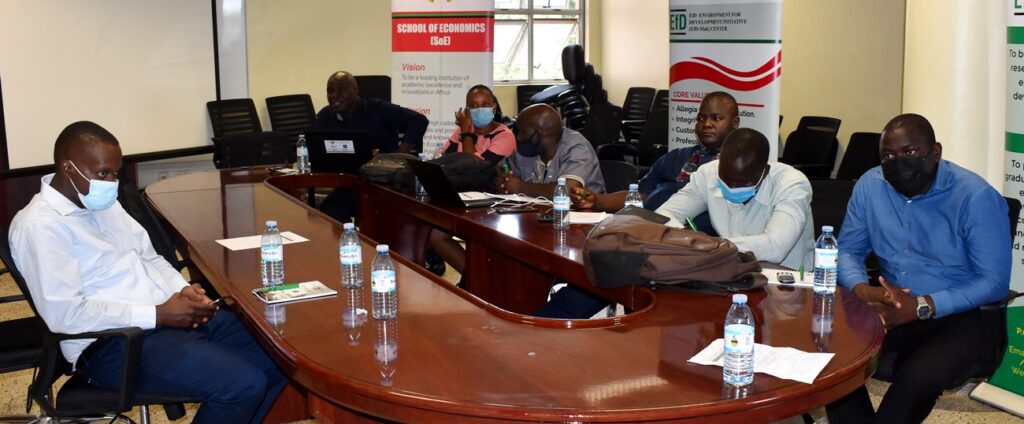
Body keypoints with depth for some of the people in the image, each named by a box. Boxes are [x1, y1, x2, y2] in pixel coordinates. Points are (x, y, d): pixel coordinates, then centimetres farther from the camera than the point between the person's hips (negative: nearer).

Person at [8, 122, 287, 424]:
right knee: (243, 385, -25)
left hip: (172, 316, 9)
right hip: (115, 344, -9)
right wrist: (158, 314, -20)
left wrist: (182, 289, -1)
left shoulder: (103, 202, 14)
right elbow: (65, 313, -21)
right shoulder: (40, 225, -13)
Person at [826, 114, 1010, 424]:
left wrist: (922, 306, -25)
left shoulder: (976, 197, -13)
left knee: (916, 378, -32)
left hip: (962, 315, -4)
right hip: (891, 309, 4)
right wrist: (862, 289, -17)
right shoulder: (870, 186, 0)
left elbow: (994, 282, -14)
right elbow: (848, 250, 7)